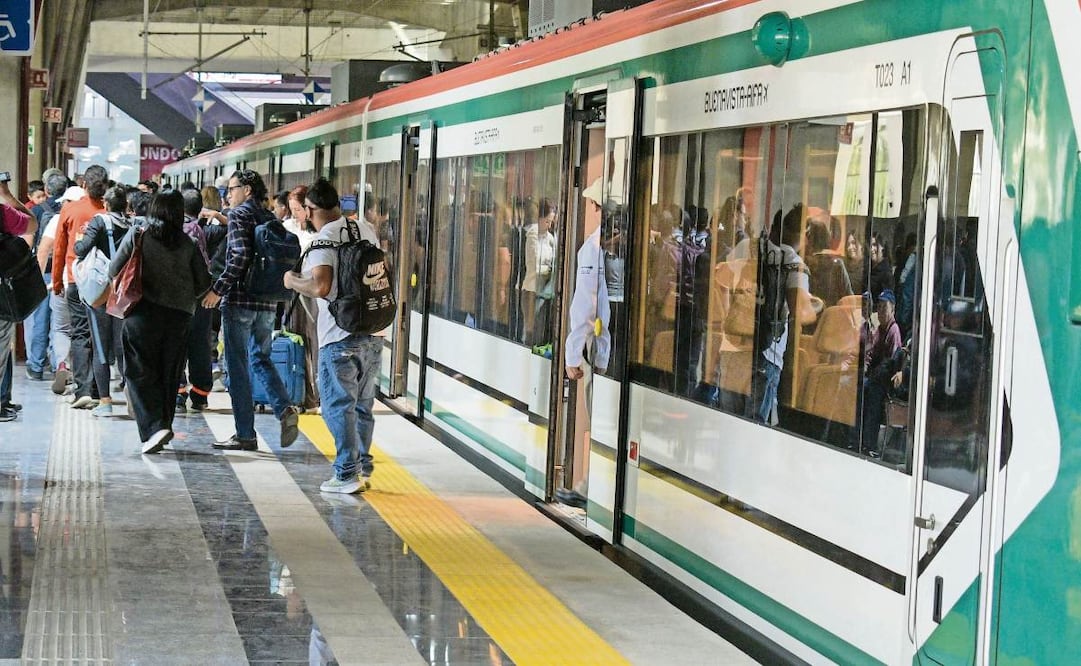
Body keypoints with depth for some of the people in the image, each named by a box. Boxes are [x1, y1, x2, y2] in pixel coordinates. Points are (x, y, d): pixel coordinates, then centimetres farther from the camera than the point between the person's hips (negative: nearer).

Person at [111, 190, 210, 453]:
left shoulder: (138, 234, -3)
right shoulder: (187, 243, 3)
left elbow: (114, 271, -3)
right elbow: (203, 282, 5)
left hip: (144, 310, -3)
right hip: (179, 314, 3)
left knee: (140, 372, -1)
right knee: (168, 374, 12)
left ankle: (154, 427, -16)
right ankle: (164, 426, 14)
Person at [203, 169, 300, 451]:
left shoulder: (239, 214, -8)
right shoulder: (270, 218, 14)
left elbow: (240, 256, -20)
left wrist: (218, 289, -15)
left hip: (239, 301, -7)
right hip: (268, 303, 7)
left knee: (238, 365, 1)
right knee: (261, 359, 18)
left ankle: (245, 434, 2)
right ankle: (285, 409, -5)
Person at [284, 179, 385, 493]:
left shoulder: (324, 237, -11)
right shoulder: (367, 231, 11)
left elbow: (321, 287, -21)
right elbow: (382, 275, 23)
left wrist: (293, 281, -4)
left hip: (341, 335, -7)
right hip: (374, 332, 7)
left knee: (338, 405, 0)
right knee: (362, 405, 15)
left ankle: (347, 474, -2)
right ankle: (363, 469, 21)